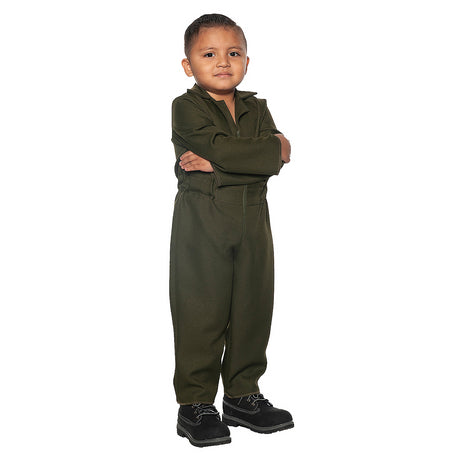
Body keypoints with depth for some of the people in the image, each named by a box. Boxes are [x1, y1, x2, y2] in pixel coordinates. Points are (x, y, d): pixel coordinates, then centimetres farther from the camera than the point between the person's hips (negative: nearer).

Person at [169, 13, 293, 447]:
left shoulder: (257, 108, 12)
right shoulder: (186, 107, -3)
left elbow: (276, 159, -6)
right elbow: (226, 149, -19)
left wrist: (217, 164, -15)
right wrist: (271, 149, -9)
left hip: (252, 220, 5)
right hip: (202, 222, -5)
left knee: (253, 309, 9)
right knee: (201, 312, -1)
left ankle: (243, 395, 24)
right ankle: (195, 404, 11)